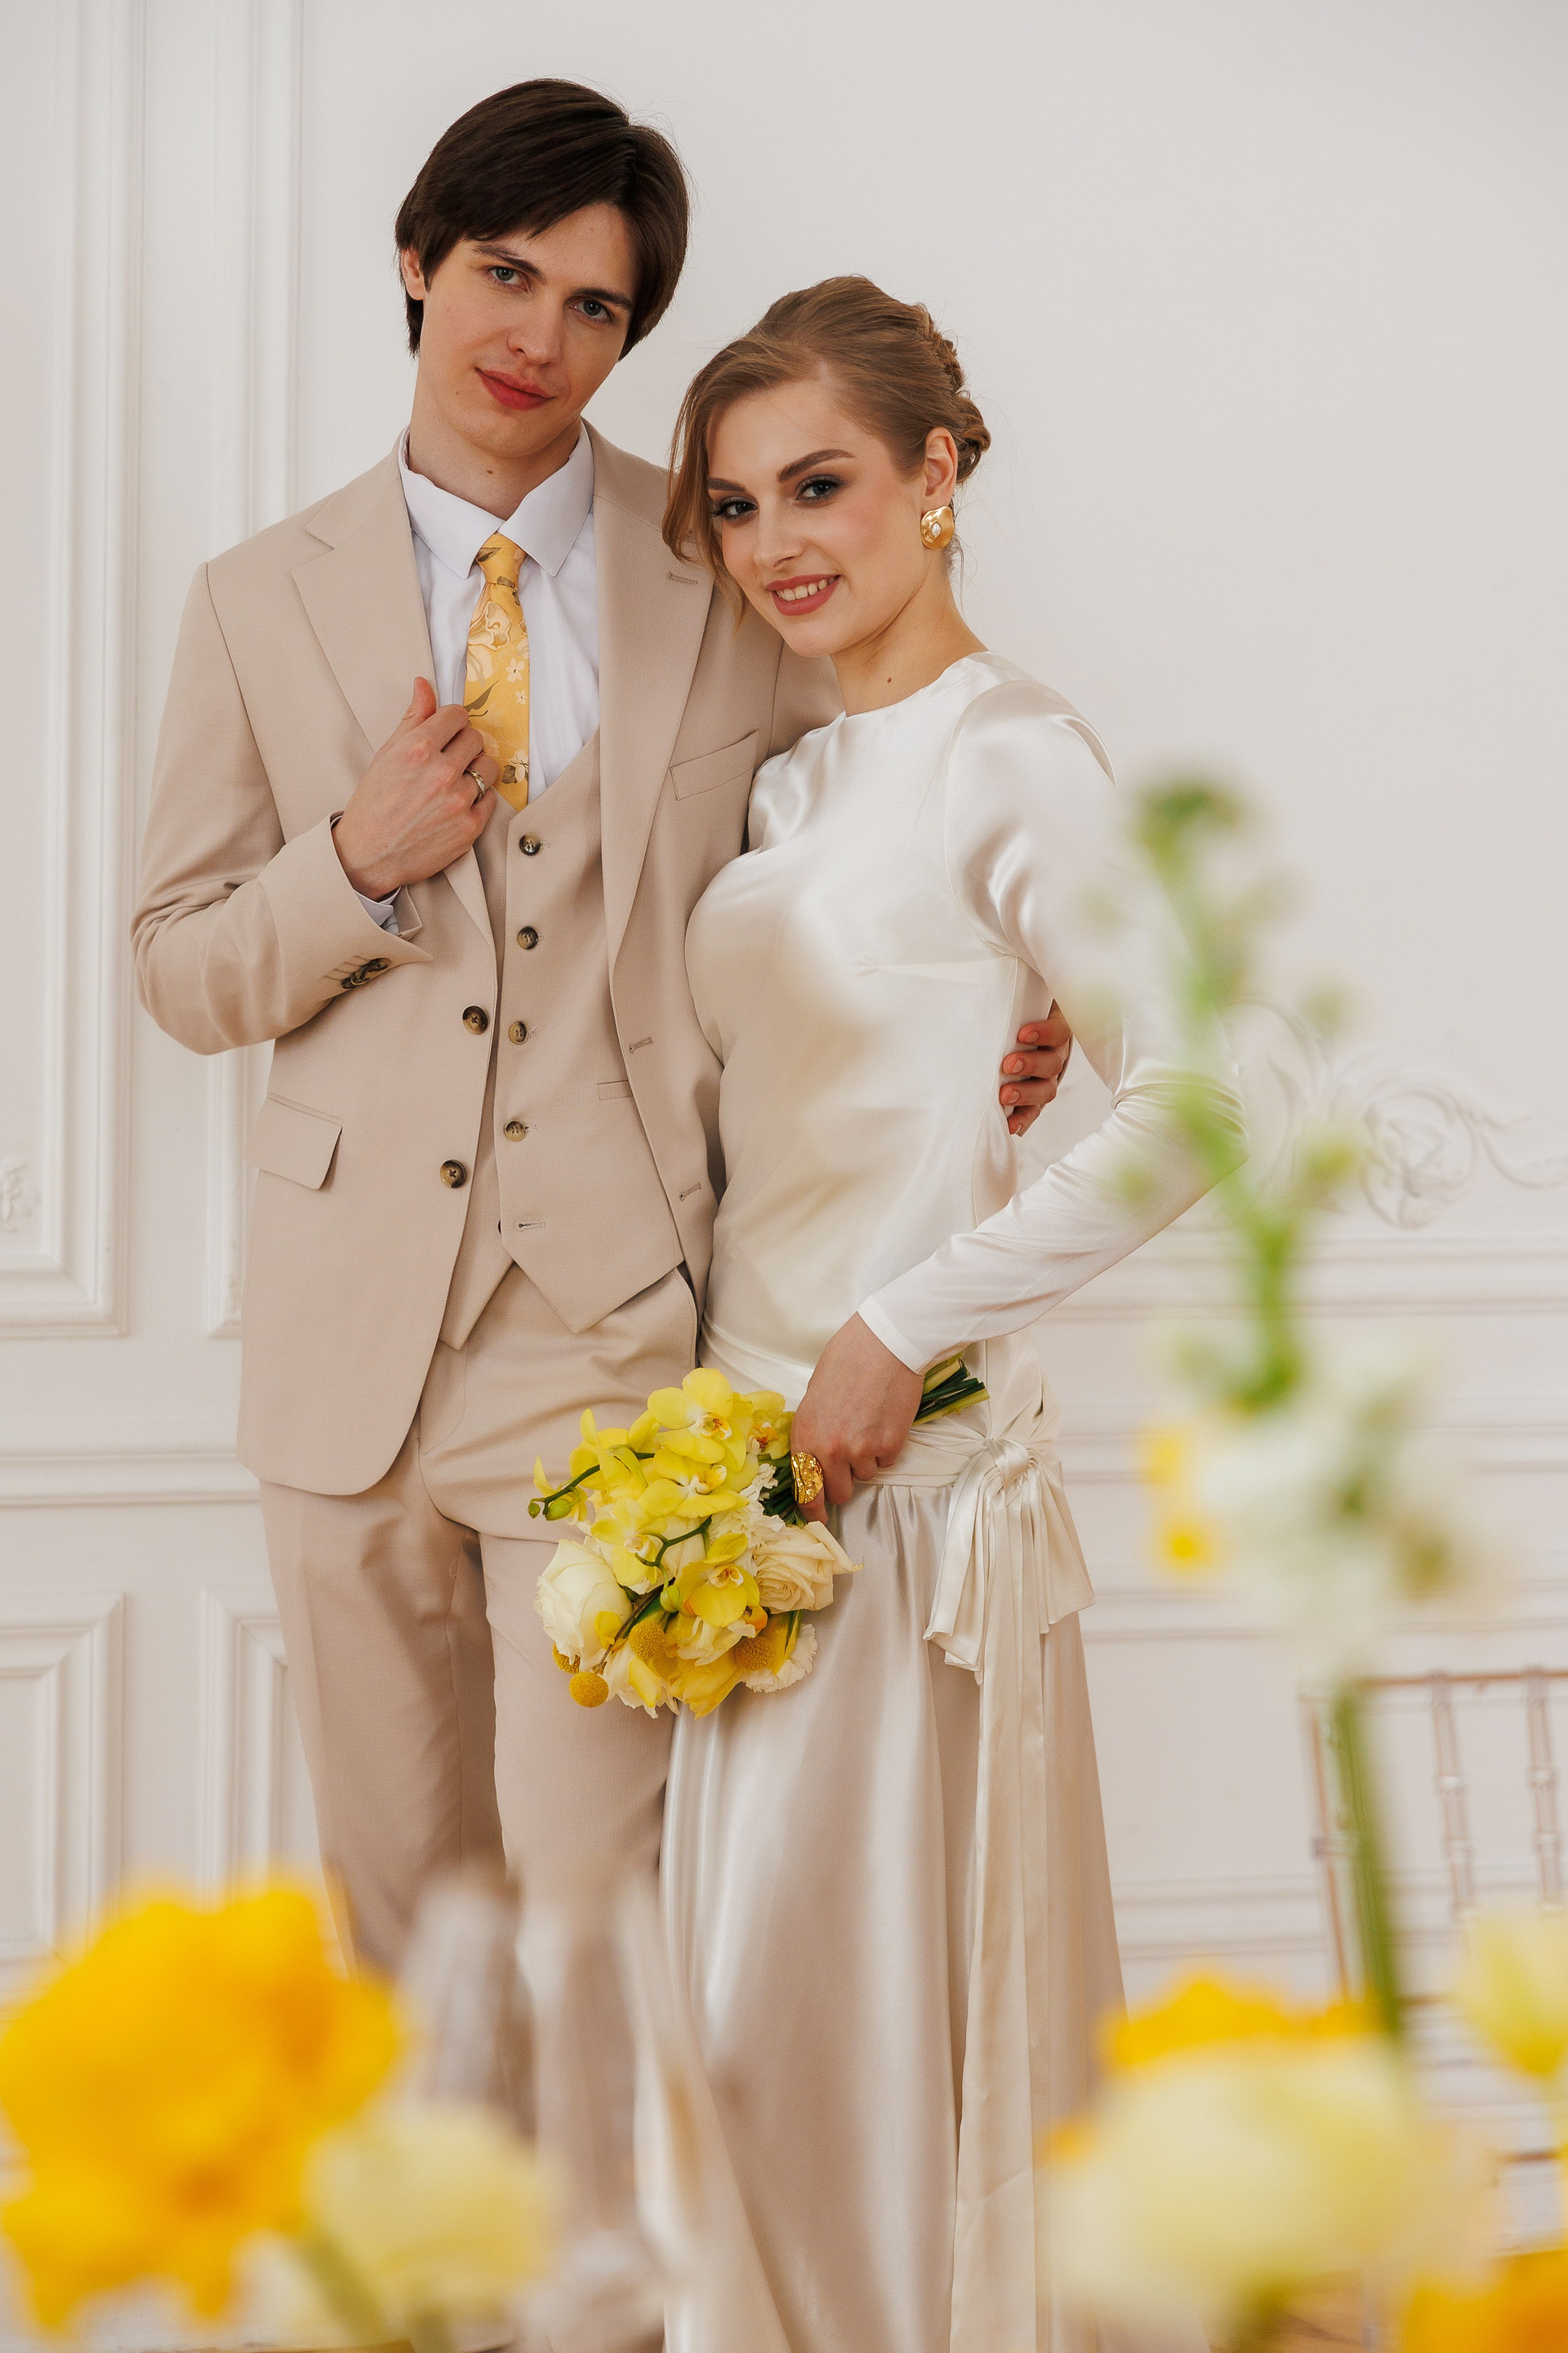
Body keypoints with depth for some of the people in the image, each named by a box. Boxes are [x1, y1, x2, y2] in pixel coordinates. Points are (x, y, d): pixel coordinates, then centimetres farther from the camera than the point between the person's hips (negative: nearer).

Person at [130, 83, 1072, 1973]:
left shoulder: (732, 577, 4)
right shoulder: (260, 606, 7)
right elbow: (182, 972, 10)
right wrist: (360, 865, -10)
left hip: (613, 1319, -2)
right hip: (357, 1327, 2)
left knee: (593, 1871, -9)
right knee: (395, 1875, 12)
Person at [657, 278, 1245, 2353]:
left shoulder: (1010, 758, -11)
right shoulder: (800, 775, 14)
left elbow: (1190, 1105, -19)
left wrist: (900, 1337, -17)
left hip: (912, 1464, -8)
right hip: (758, 1458, 8)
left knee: (877, 2004, -2)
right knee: (753, 2007, 12)